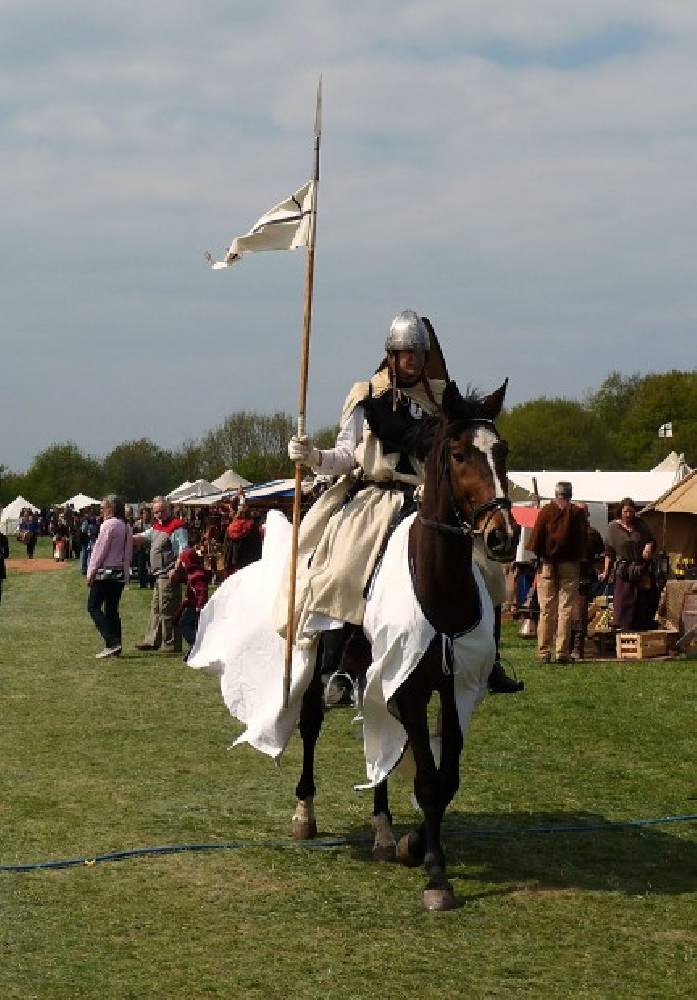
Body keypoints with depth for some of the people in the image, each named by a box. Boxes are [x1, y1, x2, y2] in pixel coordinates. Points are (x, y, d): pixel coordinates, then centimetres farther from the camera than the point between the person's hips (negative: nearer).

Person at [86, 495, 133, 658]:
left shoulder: (109, 524, -12)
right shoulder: (127, 527, 13)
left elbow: (100, 550, -13)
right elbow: (128, 553, 16)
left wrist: (92, 571, -7)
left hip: (106, 572, -8)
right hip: (121, 574, 8)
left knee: (94, 606, -3)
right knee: (112, 609, 12)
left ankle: (112, 642, -15)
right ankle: (115, 647, 10)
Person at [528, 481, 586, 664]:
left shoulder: (545, 511, 1)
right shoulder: (577, 513, 1)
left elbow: (536, 538, -1)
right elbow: (582, 541, 2)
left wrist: (536, 559, 6)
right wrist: (580, 561, 10)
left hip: (547, 565, 0)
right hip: (570, 566, 0)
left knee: (546, 610, 4)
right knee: (565, 610, 1)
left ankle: (544, 652, 1)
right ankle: (562, 652, -3)